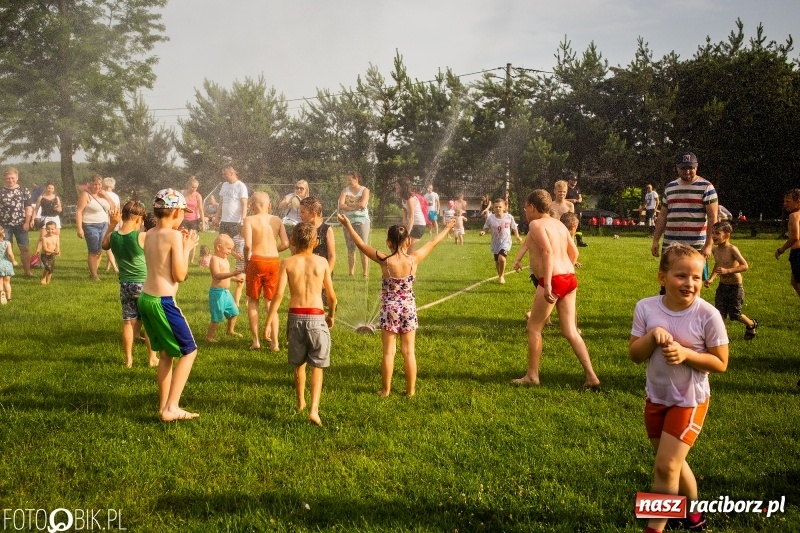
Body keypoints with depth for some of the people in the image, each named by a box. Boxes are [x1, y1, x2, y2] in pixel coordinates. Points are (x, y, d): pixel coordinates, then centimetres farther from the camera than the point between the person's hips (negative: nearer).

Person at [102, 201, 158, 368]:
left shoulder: (113, 236, -4)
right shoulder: (143, 236, -19)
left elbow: (104, 245, 19)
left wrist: (112, 224, 16)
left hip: (125, 285, 4)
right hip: (143, 284, -4)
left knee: (128, 322, 13)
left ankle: (128, 359, 18)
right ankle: (153, 358, 17)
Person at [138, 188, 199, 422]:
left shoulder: (150, 235, 9)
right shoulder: (174, 236, -14)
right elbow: (180, 276, -13)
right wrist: (186, 249, -1)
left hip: (146, 299, 8)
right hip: (163, 302, -8)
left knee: (166, 353, 21)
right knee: (189, 351, 4)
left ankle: (164, 405, 26)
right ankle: (172, 408, 0)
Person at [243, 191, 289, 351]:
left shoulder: (249, 220, -6)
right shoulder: (277, 220, 5)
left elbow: (248, 244, -18)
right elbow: (285, 243, -3)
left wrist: (246, 261, -2)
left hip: (256, 261, -3)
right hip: (274, 261, 3)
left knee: (253, 301, 16)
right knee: (271, 302, 14)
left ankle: (255, 340, 12)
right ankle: (274, 342, 9)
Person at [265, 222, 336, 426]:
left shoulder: (287, 262, -1)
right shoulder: (321, 262, 1)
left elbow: (279, 293, -9)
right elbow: (331, 295, 4)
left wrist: (269, 321, -5)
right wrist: (331, 315, 22)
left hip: (295, 317, 1)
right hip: (316, 317, -1)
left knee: (298, 364, 20)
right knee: (317, 366, 5)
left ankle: (300, 403, 37)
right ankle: (314, 409, -9)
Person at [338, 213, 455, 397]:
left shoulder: (384, 261, -16)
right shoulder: (414, 259, -12)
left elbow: (362, 245, -7)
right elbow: (432, 243, 3)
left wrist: (348, 226, 3)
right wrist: (447, 228, 18)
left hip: (389, 310, -1)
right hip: (408, 309, 2)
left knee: (389, 352, 7)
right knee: (409, 351, 9)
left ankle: (385, 389, 15)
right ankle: (411, 389, 17)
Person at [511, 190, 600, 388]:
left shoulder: (536, 224, -7)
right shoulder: (559, 224, 18)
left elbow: (548, 252, -20)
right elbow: (574, 252, 20)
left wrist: (547, 284, -25)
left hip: (553, 281, -8)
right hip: (569, 279, 8)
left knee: (534, 327, 6)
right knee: (570, 331, 9)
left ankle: (532, 375, 13)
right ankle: (591, 377, 5)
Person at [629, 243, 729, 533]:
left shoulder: (708, 315, -20)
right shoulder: (646, 308, -11)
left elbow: (720, 363, -12)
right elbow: (634, 355, -5)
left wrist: (685, 354, -27)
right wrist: (652, 335, -25)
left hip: (689, 401, -4)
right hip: (656, 397, 4)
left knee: (665, 466, -7)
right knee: (673, 463, 19)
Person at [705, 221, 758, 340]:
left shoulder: (732, 249, -20)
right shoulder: (715, 250, 1)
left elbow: (745, 266, -24)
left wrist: (728, 270, -32)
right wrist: (711, 278, 9)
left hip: (735, 287, -6)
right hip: (722, 286, 6)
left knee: (735, 314, 4)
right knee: (720, 313, -1)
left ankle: (752, 324, 32)